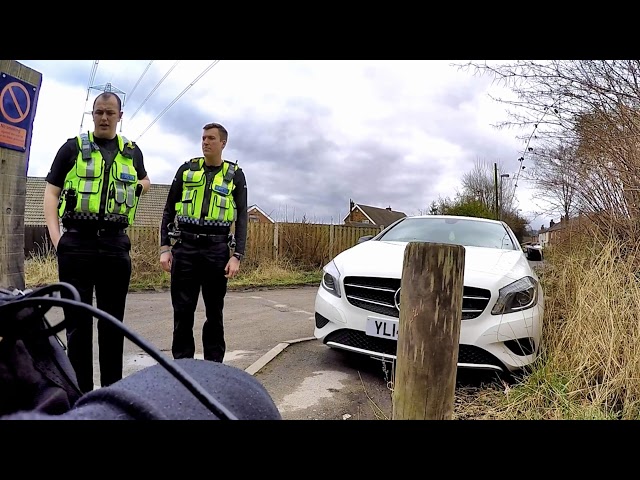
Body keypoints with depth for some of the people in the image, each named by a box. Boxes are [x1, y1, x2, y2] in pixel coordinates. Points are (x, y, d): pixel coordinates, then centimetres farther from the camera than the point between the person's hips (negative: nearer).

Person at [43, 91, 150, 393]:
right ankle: (81, 392, 13)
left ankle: (112, 388, 21)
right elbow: (51, 191, 4)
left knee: (113, 321, 9)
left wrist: (138, 187, 8)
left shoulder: (132, 152, 14)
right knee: (78, 320, 3)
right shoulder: (73, 147, 7)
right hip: (77, 242, -2)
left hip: (116, 244, 2)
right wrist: (55, 235, -8)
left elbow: (144, 180, 32)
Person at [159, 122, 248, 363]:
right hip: (185, 247, 1)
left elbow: (241, 218, 3)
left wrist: (237, 255, -7)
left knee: (214, 312, 8)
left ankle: (214, 364, 19)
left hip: (217, 249, -1)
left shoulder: (235, 175, 7)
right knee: (182, 311, 3)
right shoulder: (187, 169, 10)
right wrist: (164, 247, 1)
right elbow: (169, 210, 11)